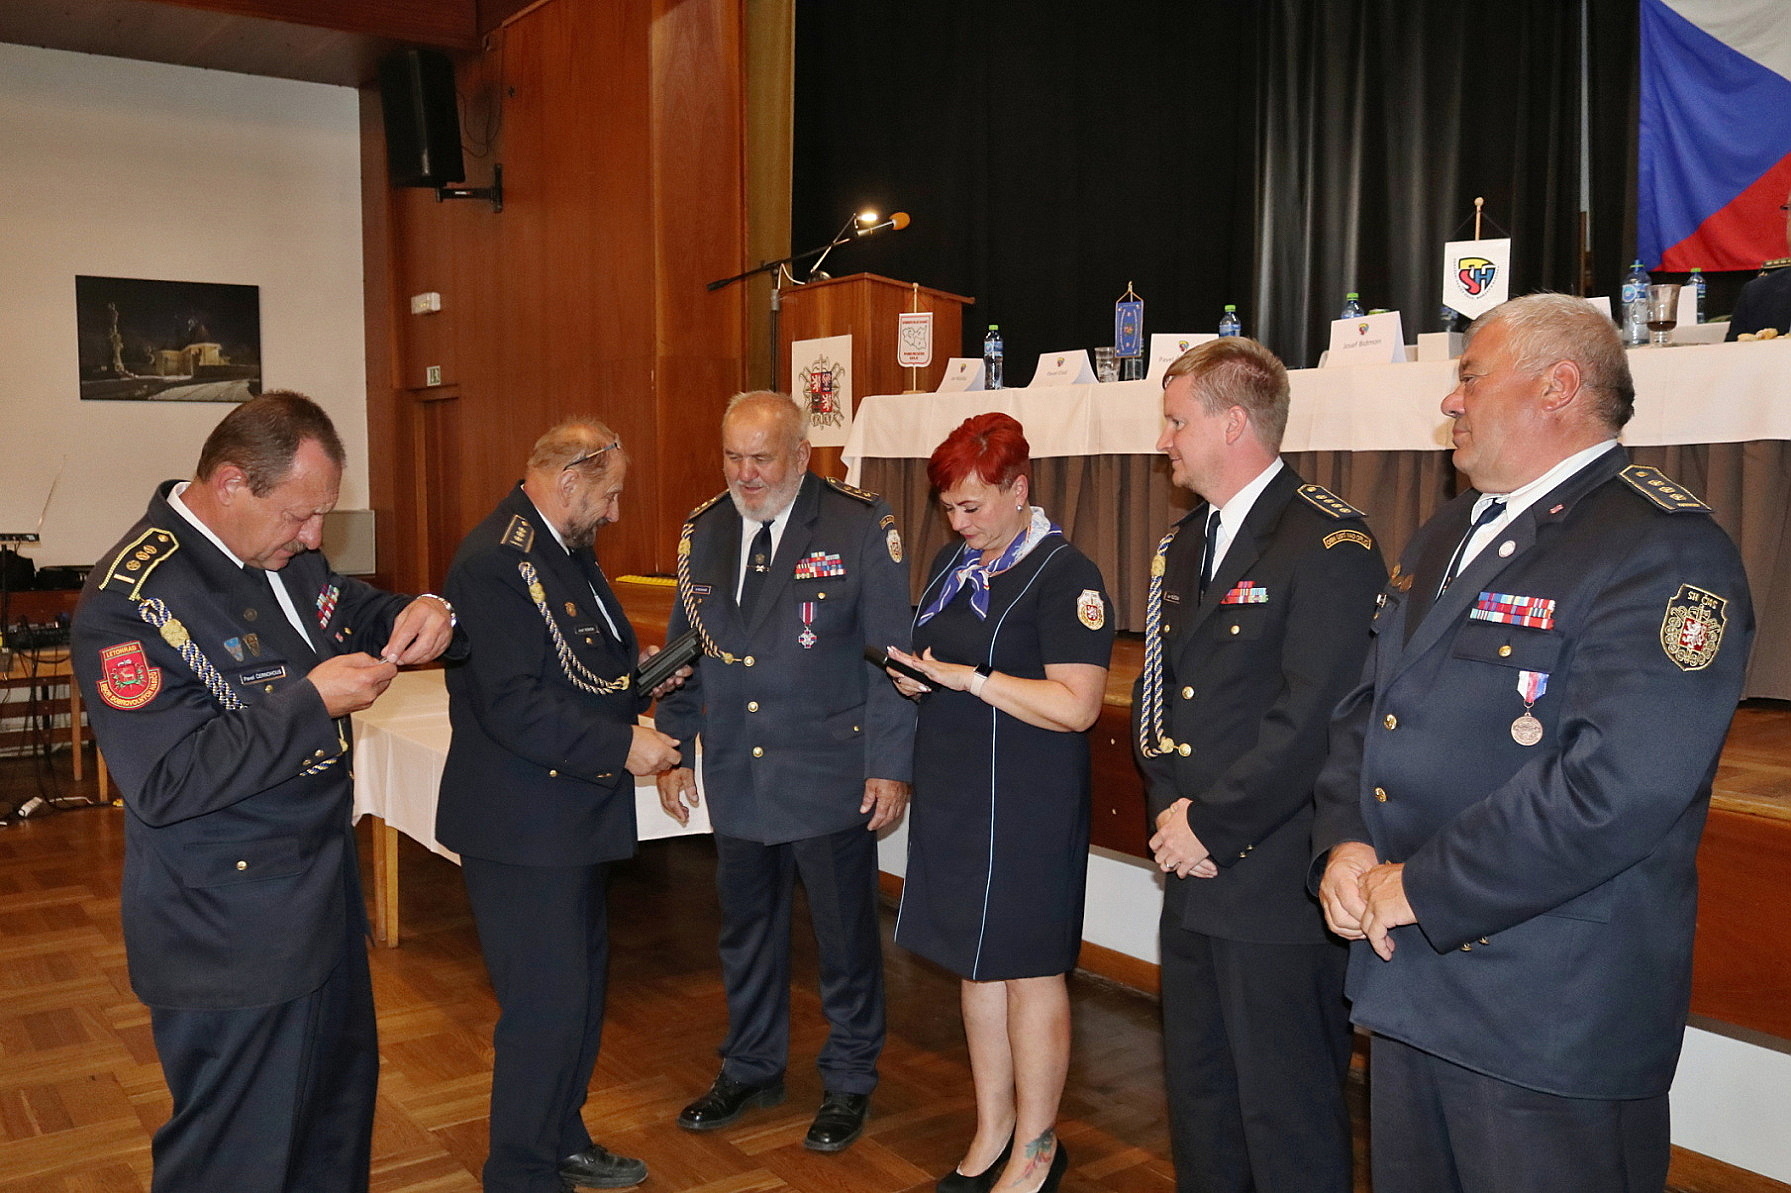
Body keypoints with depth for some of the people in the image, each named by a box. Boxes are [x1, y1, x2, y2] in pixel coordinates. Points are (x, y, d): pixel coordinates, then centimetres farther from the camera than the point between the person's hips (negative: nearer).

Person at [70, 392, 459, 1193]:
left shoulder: (288, 556, 2)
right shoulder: (132, 599, -22)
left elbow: (348, 611, 20)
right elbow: (165, 782, -27)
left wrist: (416, 614, -3)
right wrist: (311, 702, -28)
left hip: (321, 893, 8)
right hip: (232, 937, -8)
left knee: (340, 1106, 25)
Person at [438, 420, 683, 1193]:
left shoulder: (564, 550, 11)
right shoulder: (496, 562, -21)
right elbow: (513, 707, -26)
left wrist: (639, 671, 6)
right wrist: (621, 744, -23)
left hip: (571, 817, 10)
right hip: (522, 829, -10)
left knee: (582, 990, 21)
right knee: (545, 1006, -1)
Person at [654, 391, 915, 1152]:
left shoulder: (860, 526, -10)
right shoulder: (703, 532, 5)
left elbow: (891, 653, -10)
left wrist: (890, 764, -12)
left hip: (830, 778, -4)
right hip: (736, 776, 5)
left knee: (845, 938, 10)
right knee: (746, 932, 17)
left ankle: (848, 1081, 30)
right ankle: (751, 1068, 37)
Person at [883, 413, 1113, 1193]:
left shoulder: (1065, 575, -14)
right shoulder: (952, 563, 10)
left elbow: (1076, 705, -21)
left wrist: (970, 677, -23)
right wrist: (913, 675, -1)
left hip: (1026, 807, -7)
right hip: (951, 795, 7)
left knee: (1028, 970, 5)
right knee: (975, 964, 15)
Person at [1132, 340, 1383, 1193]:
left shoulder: (1332, 546, -15)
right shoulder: (1180, 548, 13)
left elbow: (1312, 717, -21)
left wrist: (1211, 825, -14)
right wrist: (1171, 809, -1)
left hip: (1278, 886, -8)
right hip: (1192, 876, 8)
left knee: (1288, 1120, 6)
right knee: (1198, 1095, 21)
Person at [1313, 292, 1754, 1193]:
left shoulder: (1664, 548, -16)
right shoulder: (1447, 535, 13)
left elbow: (1616, 786, -27)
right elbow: (1366, 706, 14)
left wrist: (1422, 888, -19)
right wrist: (1345, 843, -4)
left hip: (1554, 1021, -8)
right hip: (1406, 979, 8)